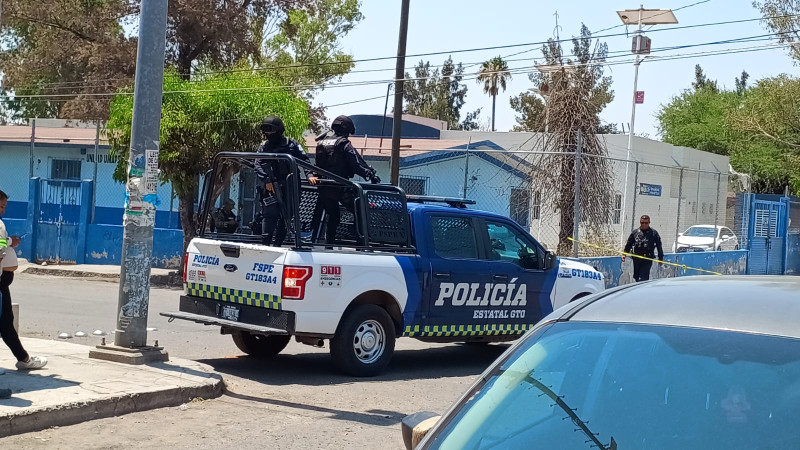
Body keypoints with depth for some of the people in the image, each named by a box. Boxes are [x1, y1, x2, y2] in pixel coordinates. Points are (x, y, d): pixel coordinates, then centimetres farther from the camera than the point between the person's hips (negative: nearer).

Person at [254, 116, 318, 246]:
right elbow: (258, 166, 0)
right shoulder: (263, 148, 12)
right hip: (271, 187, -1)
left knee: (285, 217, 2)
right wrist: (266, 181, -16)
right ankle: (265, 243, -15)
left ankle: (276, 244, 9)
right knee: (270, 215, -14)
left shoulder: (291, 144, 9)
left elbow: (304, 159, 4)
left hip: (290, 187, 1)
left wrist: (309, 175, -12)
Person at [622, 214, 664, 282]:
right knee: (636, 277, 11)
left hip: (647, 259, -4)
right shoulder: (635, 232, 11)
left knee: (643, 278, -13)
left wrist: (660, 258, 5)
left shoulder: (654, 233, 4)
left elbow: (659, 246, 7)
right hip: (636, 259, 4)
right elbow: (628, 245, 17)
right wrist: (624, 254, 10)